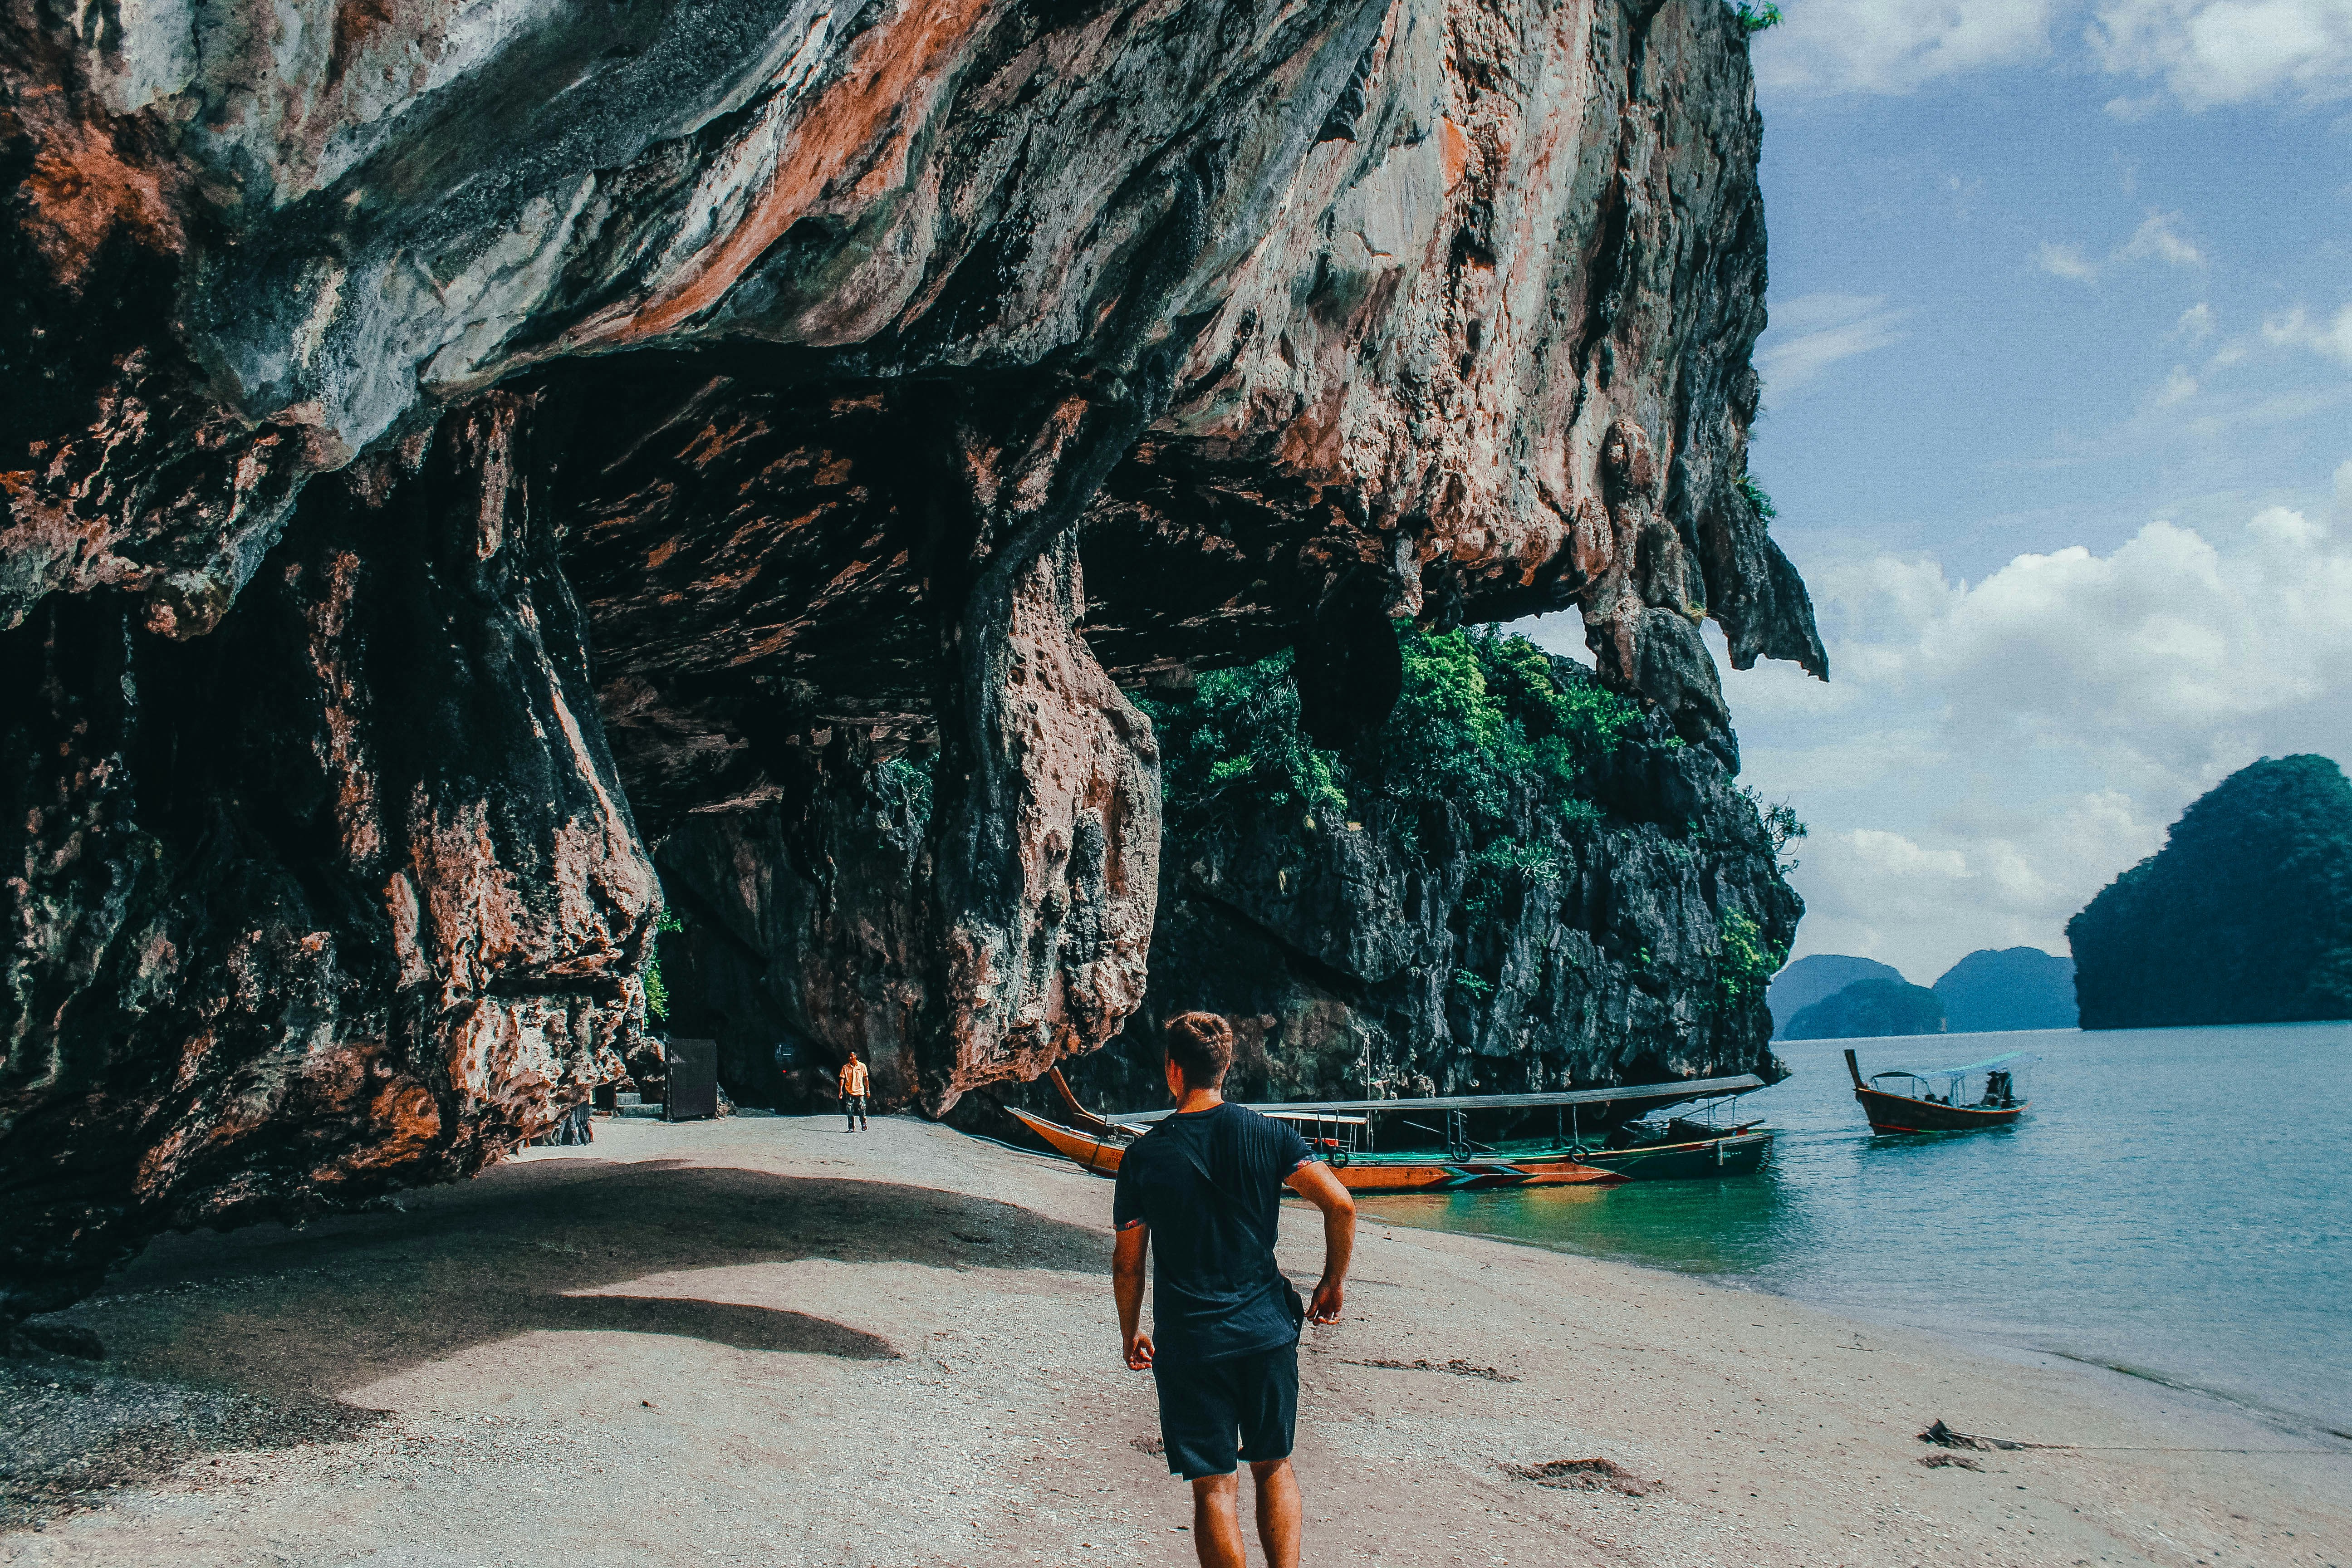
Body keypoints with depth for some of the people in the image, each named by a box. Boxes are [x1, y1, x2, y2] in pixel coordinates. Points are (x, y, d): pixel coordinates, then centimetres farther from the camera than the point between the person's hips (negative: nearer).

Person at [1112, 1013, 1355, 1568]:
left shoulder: (1143, 1156, -5)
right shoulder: (1266, 1134, -2)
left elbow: (1127, 1263, 1)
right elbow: (1340, 1205, -8)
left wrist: (1130, 1334, 16)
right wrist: (1334, 1282, 6)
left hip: (1189, 1341, -2)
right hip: (1267, 1329, 2)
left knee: (1215, 1486, 5)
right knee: (1273, 1466, 18)